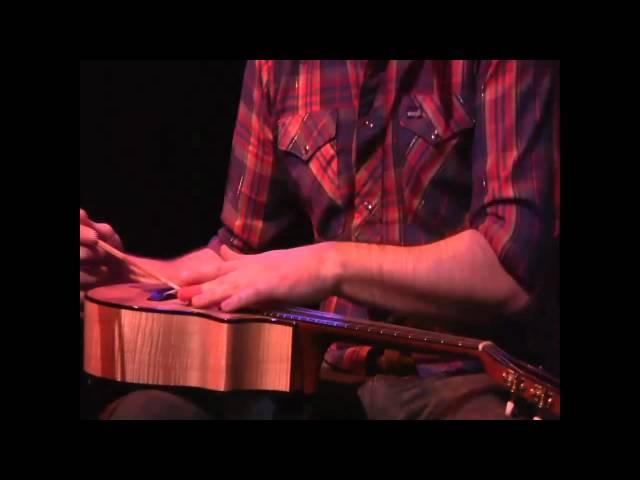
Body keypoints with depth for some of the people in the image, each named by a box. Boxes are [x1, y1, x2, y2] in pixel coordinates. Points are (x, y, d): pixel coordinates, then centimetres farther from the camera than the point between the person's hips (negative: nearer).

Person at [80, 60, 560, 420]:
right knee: (146, 409, -19)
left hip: (469, 381, -5)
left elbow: (515, 265, -20)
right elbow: (242, 249, 16)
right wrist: (123, 273, 0)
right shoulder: (279, 67, 8)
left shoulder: (513, 67, -9)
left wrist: (335, 265, -24)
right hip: (331, 371, 5)